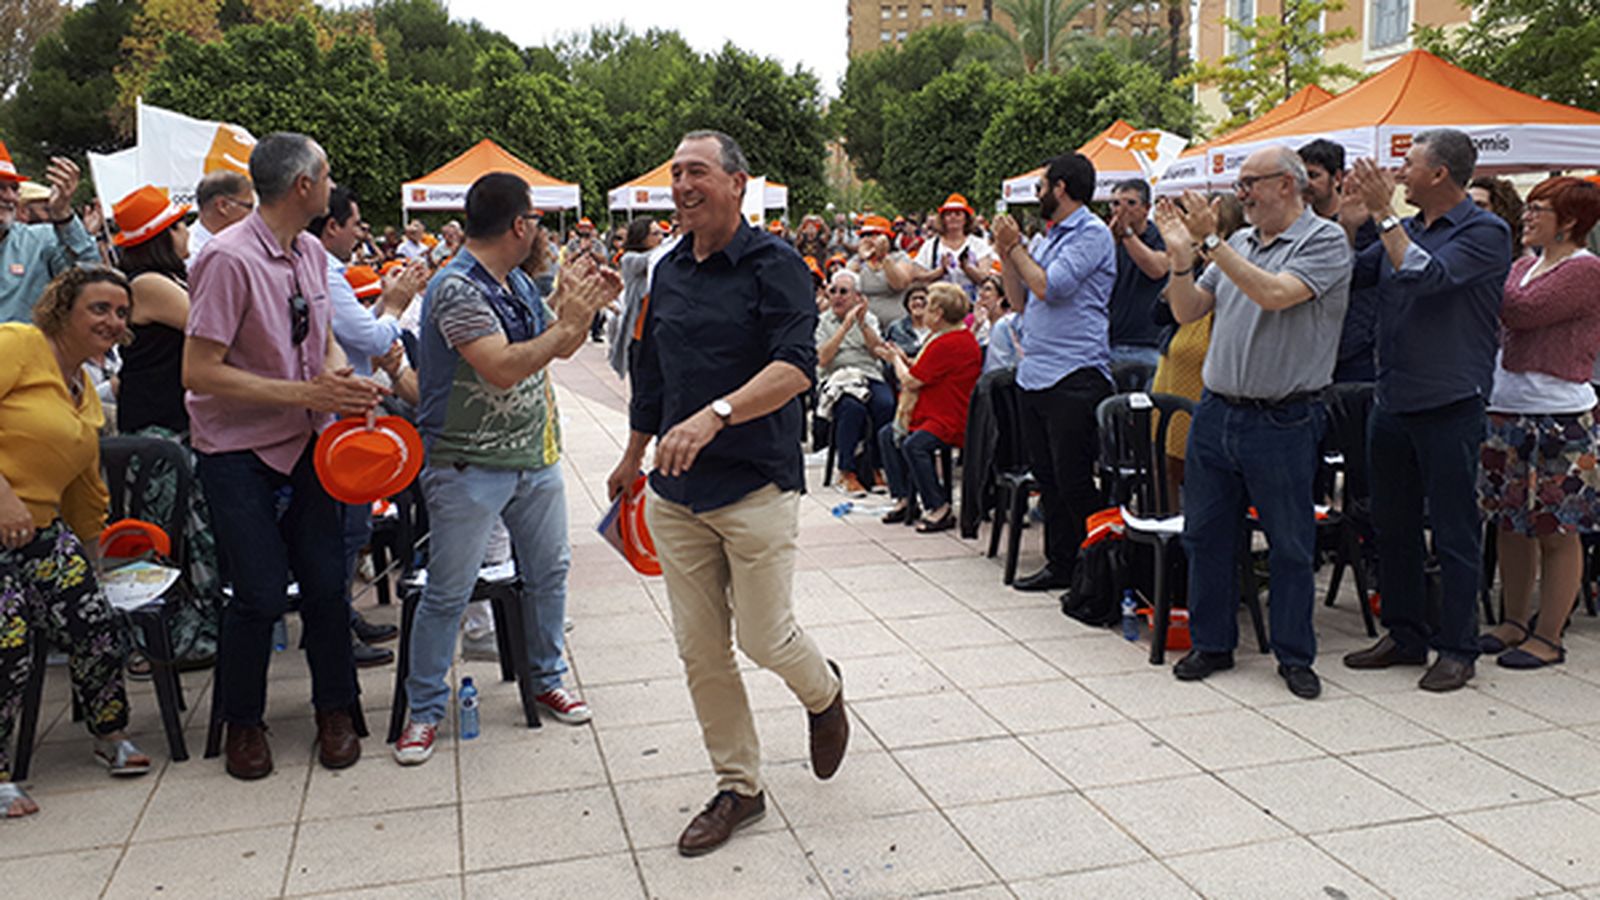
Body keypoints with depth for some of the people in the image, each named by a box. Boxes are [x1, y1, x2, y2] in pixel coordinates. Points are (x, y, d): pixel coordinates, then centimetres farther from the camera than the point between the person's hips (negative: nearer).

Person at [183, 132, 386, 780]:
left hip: (305, 443, 6)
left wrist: (343, 382, -4)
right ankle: (243, 724, 22)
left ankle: (335, 712, 24)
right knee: (260, 596, -2)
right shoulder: (229, 259, -19)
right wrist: (305, 393, -24)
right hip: (238, 453, -6)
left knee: (326, 583, 6)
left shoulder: (312, 254, 5)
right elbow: (199, 371, -21)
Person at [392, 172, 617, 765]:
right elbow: (503, 368, -28)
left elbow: (558, 347, 17)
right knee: (448, 593, 1)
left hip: (534, 456, 8)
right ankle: (425, 710, 16)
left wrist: (586, 304, 1)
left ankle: (547, 680, 33)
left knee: (548, 572, 15)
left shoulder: (519, 282, 8)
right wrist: (569, 321, -24)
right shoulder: (457, 287, -18)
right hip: (469, 466, -8)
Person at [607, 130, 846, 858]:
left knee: (765, 638, 0)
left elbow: (794, 366, -20)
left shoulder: (773, 263, -7)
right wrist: (633, 458, 28)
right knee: (700, 651, 8)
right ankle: (738, 788, 22)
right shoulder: (669, 271, 12)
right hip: (676, 492, 6)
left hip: (756, 486, -6)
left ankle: (824, 694, 35)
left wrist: (716, 414, -32)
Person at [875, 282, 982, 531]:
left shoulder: (947, 344, -22)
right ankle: (903, 500, 11)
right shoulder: (963, 336, 13)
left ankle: (940, 509, -21)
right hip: (940, 413, 12)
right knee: (887, 435, 10)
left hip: (952, 420, -12)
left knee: (914, 445, -31)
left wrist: (896, 360, 3)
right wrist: (904, 359, 15)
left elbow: (911, 381, -16)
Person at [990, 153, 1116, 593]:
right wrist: (1006, 253, 7)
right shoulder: (1049, 237, 19)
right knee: (1047, 478, 12)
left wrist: (1016, 246, -6)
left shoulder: (1092, 234, -8)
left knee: (1073, 482, -6)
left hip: (1074, 377, -9)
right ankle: (1060, 564, 20)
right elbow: (1020, 297, 19)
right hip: (1033, 373, 9)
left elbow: (1050, 287, -18)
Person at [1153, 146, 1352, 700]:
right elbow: (1187, 312, 11)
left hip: (1283, 420, -6)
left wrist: (1210, 243, -20)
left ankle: (1295, 655, 19)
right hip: (1216, 410, 6)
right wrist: (1181, 256, -5)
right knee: (1206, 534, 10)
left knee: (1290, 544, 5)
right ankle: (1212, 643, 24)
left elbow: (1275, 294, -23)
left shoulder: (1324, 240, -6)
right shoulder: (1238, 243, 12)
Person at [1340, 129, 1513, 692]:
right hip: (1392, 401, 7)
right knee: (1393, 524, 13)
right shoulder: (1404, 230, 12)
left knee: (1454, 532, 2)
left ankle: (1457, 649, 13)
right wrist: (1349, 219, 0)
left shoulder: (1485, 233, -8)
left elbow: (1428, 277, -24)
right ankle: (1405, 635, 26)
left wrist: (1384, 214, -19)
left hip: (1450, 406, -7)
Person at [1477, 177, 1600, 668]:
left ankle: (1548, 637, 9)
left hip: (1559, 418, -8)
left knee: (1556, 532, 1)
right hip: (1507, 409, 8)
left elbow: (1523, 312, -22)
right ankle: (1515, 622, 25)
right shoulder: (1524, 266, 14)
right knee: (1509, 521, 13)